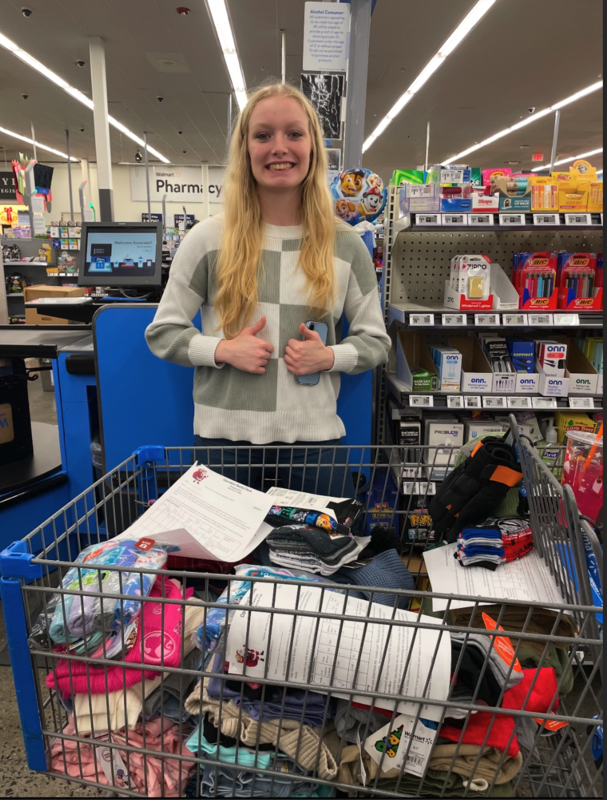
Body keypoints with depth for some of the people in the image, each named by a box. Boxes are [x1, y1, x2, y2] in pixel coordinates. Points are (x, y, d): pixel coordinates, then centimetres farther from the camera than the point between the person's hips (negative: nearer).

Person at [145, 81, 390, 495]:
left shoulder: (345, 245, 3)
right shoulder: (208, 239, -1)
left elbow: (376, 341, 8)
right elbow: (162, 332, 4)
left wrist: (330, 357, -11)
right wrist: (222, 350, -14)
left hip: (313, 437, 1)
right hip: (224, 435, 0)